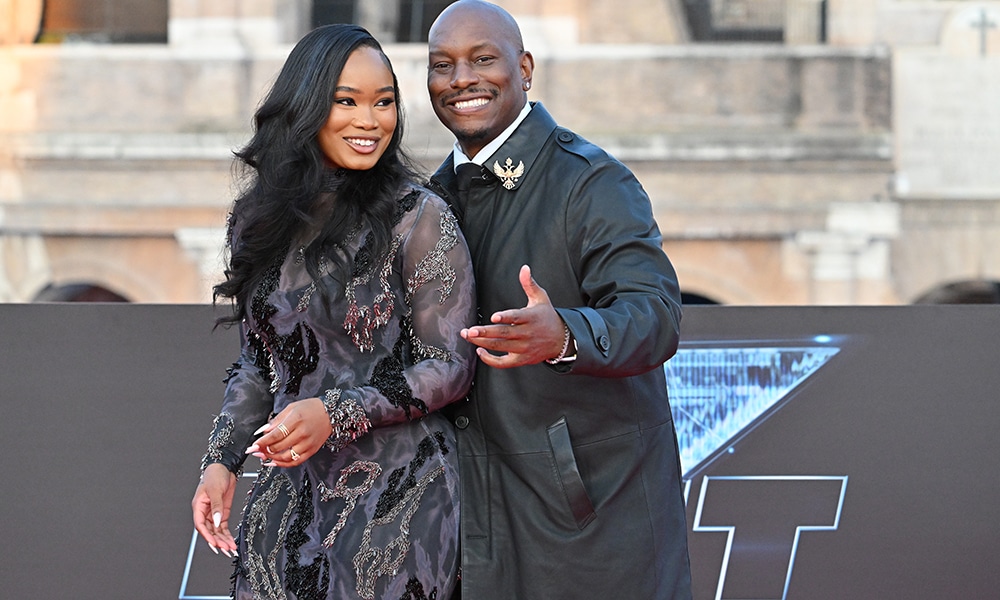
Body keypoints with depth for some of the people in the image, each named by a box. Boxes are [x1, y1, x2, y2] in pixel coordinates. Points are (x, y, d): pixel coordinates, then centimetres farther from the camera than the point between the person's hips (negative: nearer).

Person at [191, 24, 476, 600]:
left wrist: (336, 413, -19)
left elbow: (450, 368, -9)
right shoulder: (265, 219, 8)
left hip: (395, 496, -5)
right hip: (291, 494, 5)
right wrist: (222, 461, 4)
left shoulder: (419, 217, -8)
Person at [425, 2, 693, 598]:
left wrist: (564, 336, -46)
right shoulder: (441, 191, 12)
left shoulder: (594, 183, -12)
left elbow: (654, 314, -26)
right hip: (482, 505, 6)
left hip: (597, 499, -6)